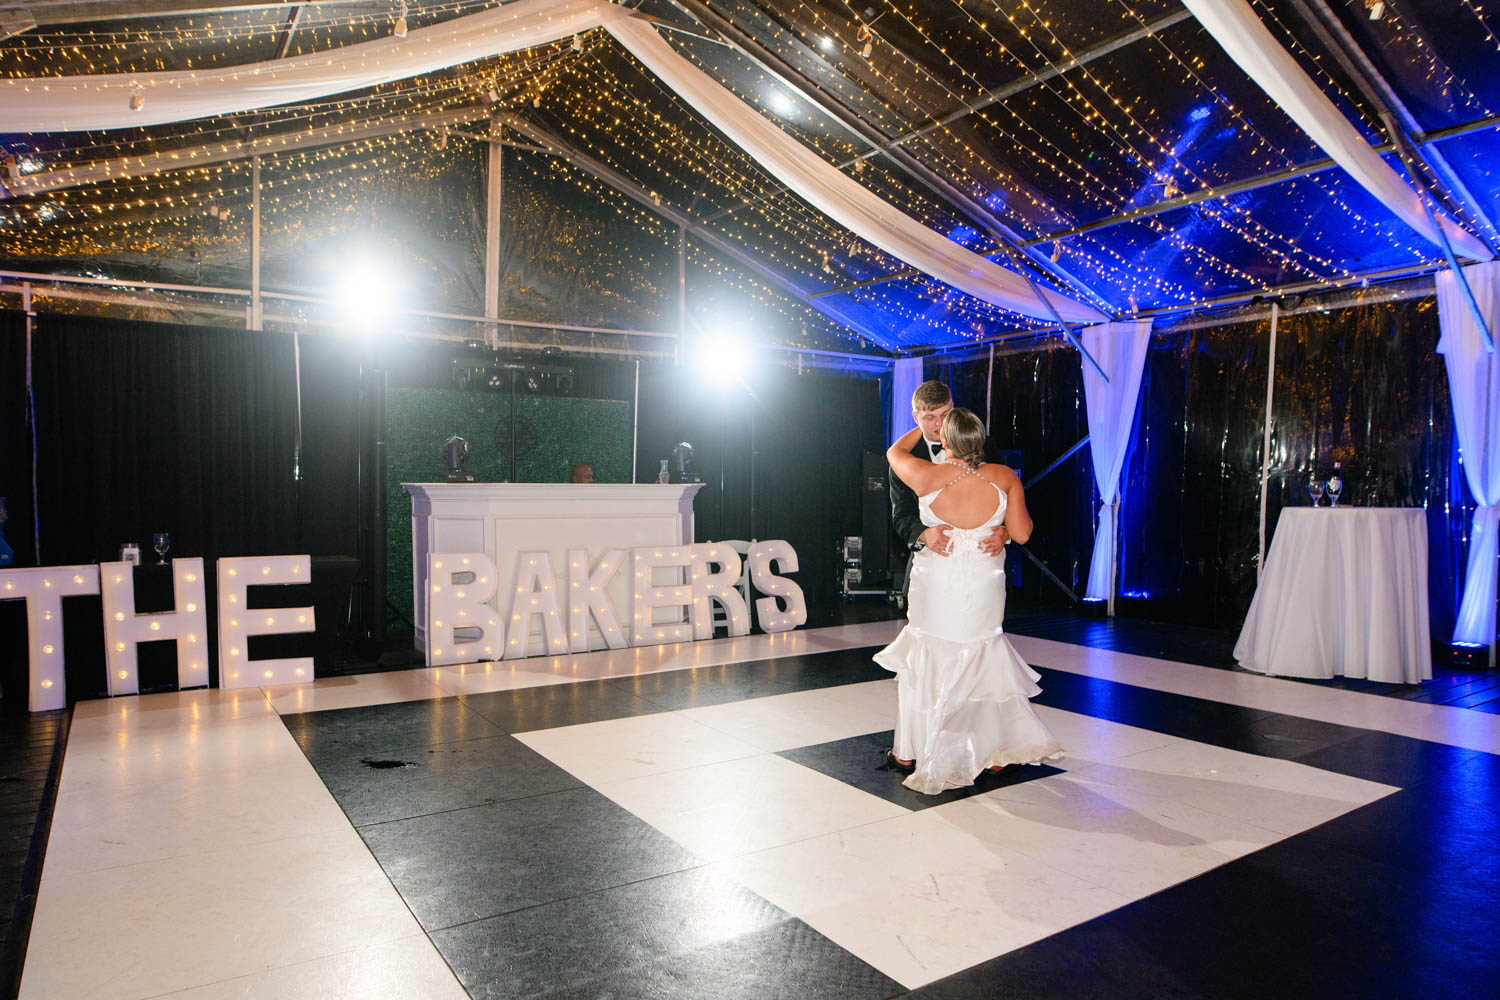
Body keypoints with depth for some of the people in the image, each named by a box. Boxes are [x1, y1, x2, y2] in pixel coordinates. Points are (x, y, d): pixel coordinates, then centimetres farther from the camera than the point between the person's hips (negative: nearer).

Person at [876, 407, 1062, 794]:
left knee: (924, 664, 14)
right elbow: (1021, 533, -6)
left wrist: (923, 428, 24)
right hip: (984, 589, 1)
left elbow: (895, 451, 9)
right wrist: (1022, 512, 15)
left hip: (936, 584, -1)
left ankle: (907, 753, 25)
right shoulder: (1004, 477, -9)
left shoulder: (927, 476, -13)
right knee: (985, 665, 18)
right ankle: (999, 748, 27)